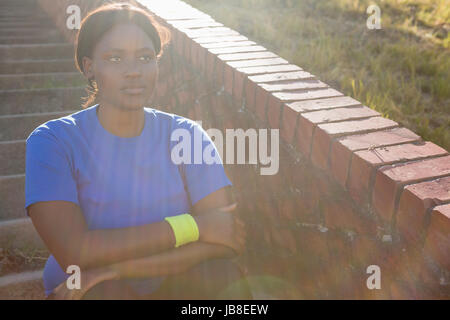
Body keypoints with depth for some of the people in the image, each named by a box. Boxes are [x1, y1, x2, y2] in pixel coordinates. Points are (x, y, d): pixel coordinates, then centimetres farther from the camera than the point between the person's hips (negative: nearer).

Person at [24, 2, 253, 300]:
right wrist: (194, 225, -22)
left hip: (175, 285, 2)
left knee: (225, 275, -25)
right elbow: (75, 253, -23)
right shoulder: (52, 140, -11)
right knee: (102, 292, -32)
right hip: (85, 290, -2)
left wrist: (115, 268, -24)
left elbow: (224, 242, -16)